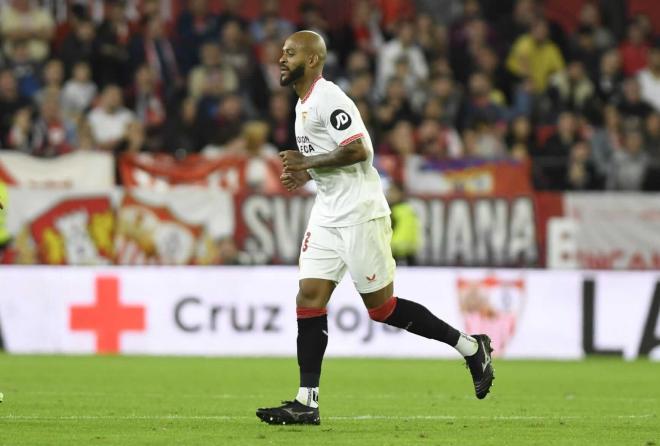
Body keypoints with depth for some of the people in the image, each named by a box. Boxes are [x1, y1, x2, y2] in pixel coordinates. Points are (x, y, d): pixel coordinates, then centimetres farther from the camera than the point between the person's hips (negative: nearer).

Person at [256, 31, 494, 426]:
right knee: (309, 299, 0)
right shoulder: (304, 103, 16)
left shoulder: (328, 98, -15)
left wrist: (308, 162, -18)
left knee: (381, 307, -3)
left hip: (361, 213, -9)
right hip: (329, 213, 9)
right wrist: (305, 174, 11)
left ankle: (471, 347, 12)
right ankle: (307, 403, -1)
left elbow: (358, 149, -25)